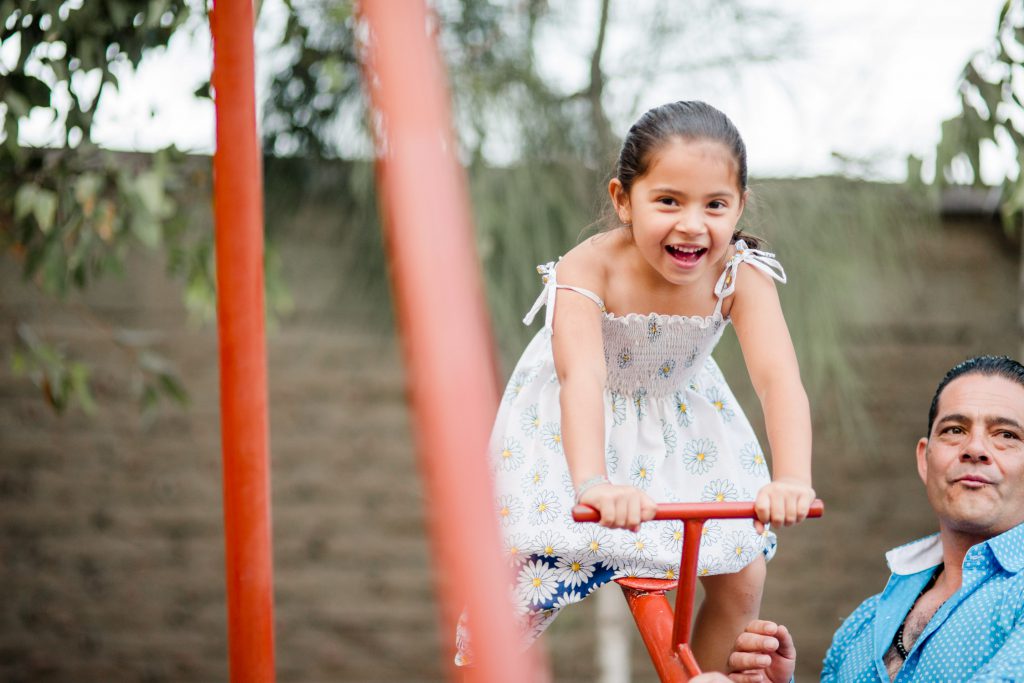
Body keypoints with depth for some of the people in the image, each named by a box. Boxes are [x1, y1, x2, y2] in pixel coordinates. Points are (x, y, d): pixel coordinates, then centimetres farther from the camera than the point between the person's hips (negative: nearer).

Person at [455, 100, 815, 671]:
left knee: (742, 581, -2)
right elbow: (582, 377, -49)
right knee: (523, 579, -7)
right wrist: (593, 483, -67)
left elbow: (779, 379, -41)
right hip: (570, 426, -2)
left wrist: (793, 478, -60)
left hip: (681, 424, 3)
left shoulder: (741, 276, -28)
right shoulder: (588, 270, -34)